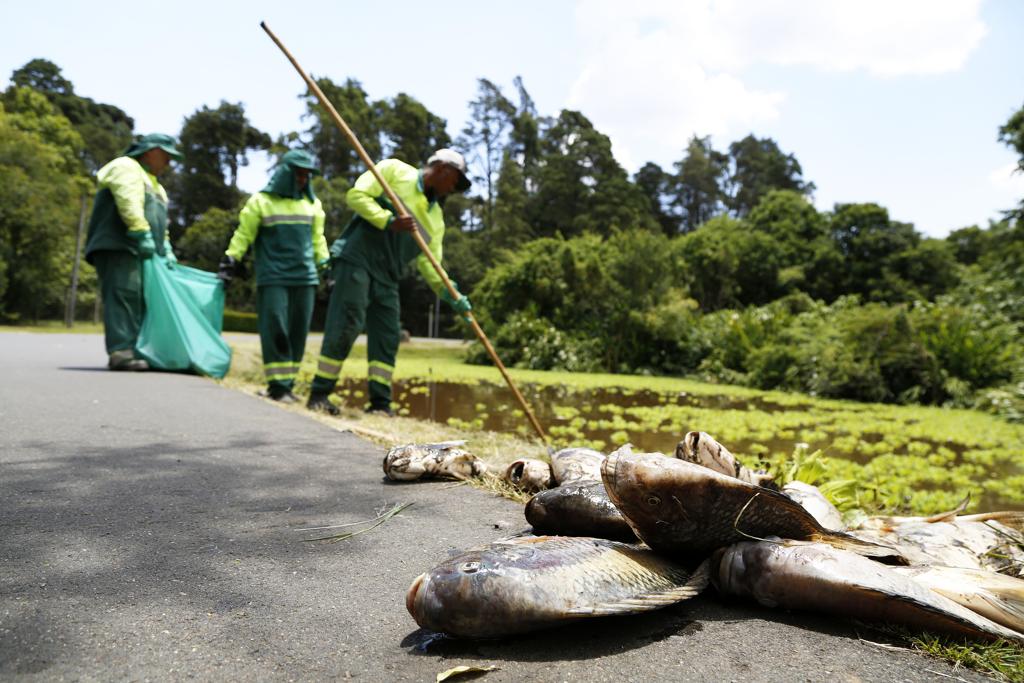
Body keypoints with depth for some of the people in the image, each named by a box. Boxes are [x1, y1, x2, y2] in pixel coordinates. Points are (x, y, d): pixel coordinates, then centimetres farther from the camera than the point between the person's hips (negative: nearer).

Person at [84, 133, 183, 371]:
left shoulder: (152, 183, 32)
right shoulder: (126, 167, 2)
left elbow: (159, 222, 27)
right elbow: (129, 204, -14)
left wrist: (165, 248, 12)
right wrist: (143, 235, -21)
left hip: (138, 251, 10)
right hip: (117, 245, -9)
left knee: (139, 299, 2)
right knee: (124, 294, -19)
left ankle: (132, 351, 1)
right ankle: (120, 352, -27)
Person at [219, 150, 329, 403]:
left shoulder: (312, 203, 15)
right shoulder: (261, 201, 3)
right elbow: (243, 235, 4)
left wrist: (325, 266, 16)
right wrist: (230, 262, 0)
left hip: (305, 277, 4)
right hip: (273, 278, -4)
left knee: (298, 332, 2)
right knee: (275, 331, -11)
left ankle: (288, 383, 9)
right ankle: (278, 386, -8)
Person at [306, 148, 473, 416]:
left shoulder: (436, 218, 18)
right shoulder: (394, 170, 3)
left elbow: (429, 265, 13)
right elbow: (356, 195, -6)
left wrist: (452, 296, -1)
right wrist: (389, 221, -17)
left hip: (387, 276, 7)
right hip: (356, 259, -7)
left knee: (387, 336, 2)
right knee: (345, 325, -12)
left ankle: (380, 402, 6)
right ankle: (319, 393, -3)